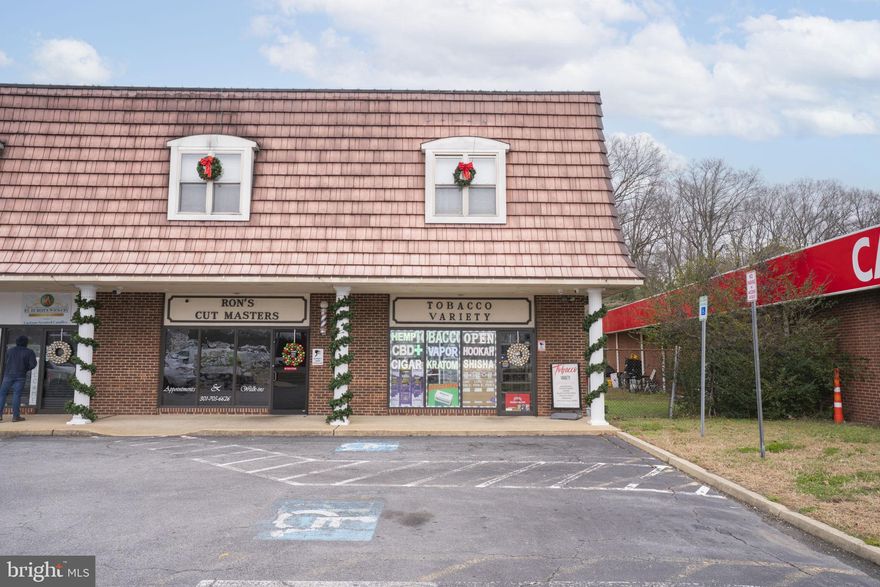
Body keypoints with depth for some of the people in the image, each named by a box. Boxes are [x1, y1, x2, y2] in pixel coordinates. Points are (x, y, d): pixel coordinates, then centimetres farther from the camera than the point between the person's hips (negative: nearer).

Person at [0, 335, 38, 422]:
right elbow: (33, 364, -10)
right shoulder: (29, 352, -2)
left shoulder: (10, 350, 8)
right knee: (17, 395, -1)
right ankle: (15, 416, -3)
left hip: (8, 375, 2)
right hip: (20, 376, -2)